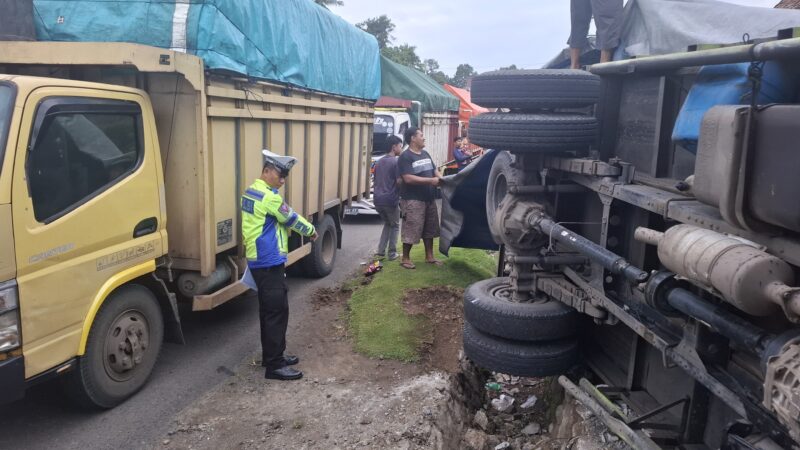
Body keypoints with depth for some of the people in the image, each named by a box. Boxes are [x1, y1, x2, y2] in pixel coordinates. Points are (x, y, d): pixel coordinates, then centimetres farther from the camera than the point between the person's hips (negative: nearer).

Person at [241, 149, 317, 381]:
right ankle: (274, 365, 1)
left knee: (269, 309, 17)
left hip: (260, 260, 10)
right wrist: (311, 230, 9)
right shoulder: (268, 196, -18)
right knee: (277, 311, -5)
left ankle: (272, 355, 28)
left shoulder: (252, 192, 13)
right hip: (269, 262, -10)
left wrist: (302, 230, 13)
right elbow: (292, 219, -8)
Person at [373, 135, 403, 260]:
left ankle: (381, 251, 15)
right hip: (391, 200, -6)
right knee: (395, 226, 12)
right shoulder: (396, 162, -10)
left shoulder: (379, 162, 13)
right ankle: (392, 253, 11)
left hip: (378, 199, 7)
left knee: (387, 224, 23)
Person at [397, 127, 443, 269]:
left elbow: (434, 170, 21)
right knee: (411, 230, -3)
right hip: (413, 200, -8)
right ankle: (405, 259, 9)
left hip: (429, 198, 8)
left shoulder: (425, 154, 14)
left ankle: (429, 257, 25)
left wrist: (441, 178, -1)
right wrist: (431, 180, -22)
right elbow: (408, 178, -22)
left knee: (429, 229, 14)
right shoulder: (405, 157, -13)